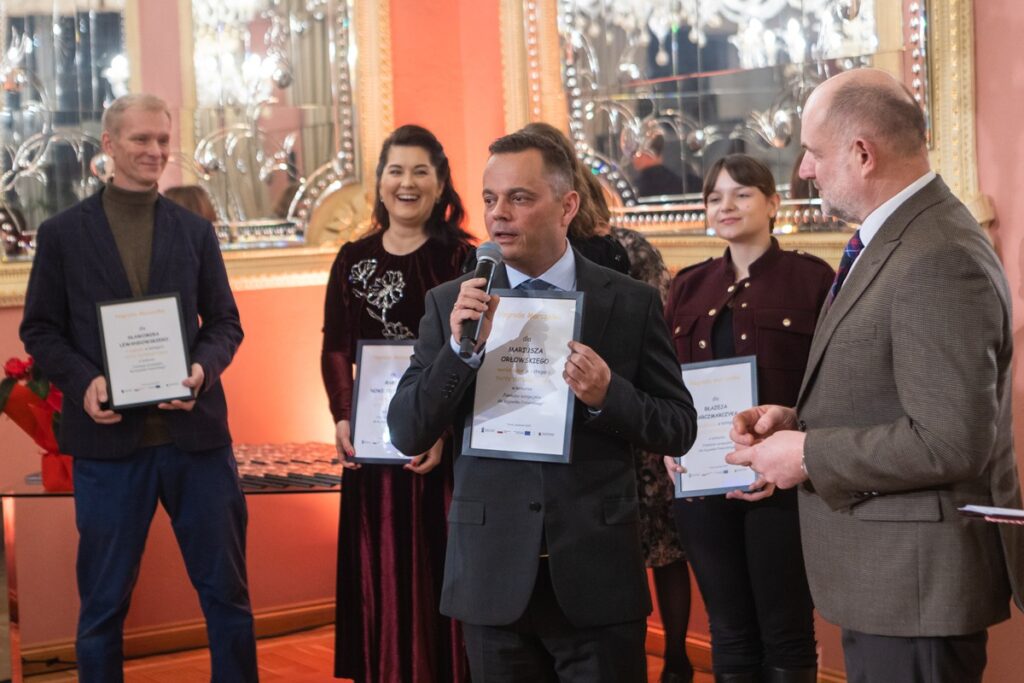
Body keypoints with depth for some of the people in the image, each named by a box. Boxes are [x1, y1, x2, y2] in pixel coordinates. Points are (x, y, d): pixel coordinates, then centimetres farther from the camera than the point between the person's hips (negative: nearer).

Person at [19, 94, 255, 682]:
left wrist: (205, 367, -11)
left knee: (226, 590, 9)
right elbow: (40, 329, 4)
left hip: (195, 431, 2)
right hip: (109, 436, -2)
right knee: (103, 600, 8)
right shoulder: (63, 233, 4)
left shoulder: (195, 231, 10)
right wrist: (84, 380, -13)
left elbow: (225, 322, 10)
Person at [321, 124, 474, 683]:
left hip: (446, 438, -3)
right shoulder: (353, 260, 9)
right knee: (381, 575, 9)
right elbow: (336, 348, 9)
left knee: (442, 572, 1)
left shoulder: (460, 258, -2)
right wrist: (342, 418, -7)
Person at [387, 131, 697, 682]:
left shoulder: (631, 303, 0)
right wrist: (461, 348, -17)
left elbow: (679, 428, 1)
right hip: (492, 577, 1)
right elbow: (407, 435, -3)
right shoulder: (451, 303, 1)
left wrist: (607, 395, -17)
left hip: (598, 576, -1)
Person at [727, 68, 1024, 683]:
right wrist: (796, 420, 4)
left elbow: (950, 441, -26)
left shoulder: (940, 261, -22)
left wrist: (807, 455, -18)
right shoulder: (889, 239, 11)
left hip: (917, 581, -10)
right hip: (883, 576, 10)